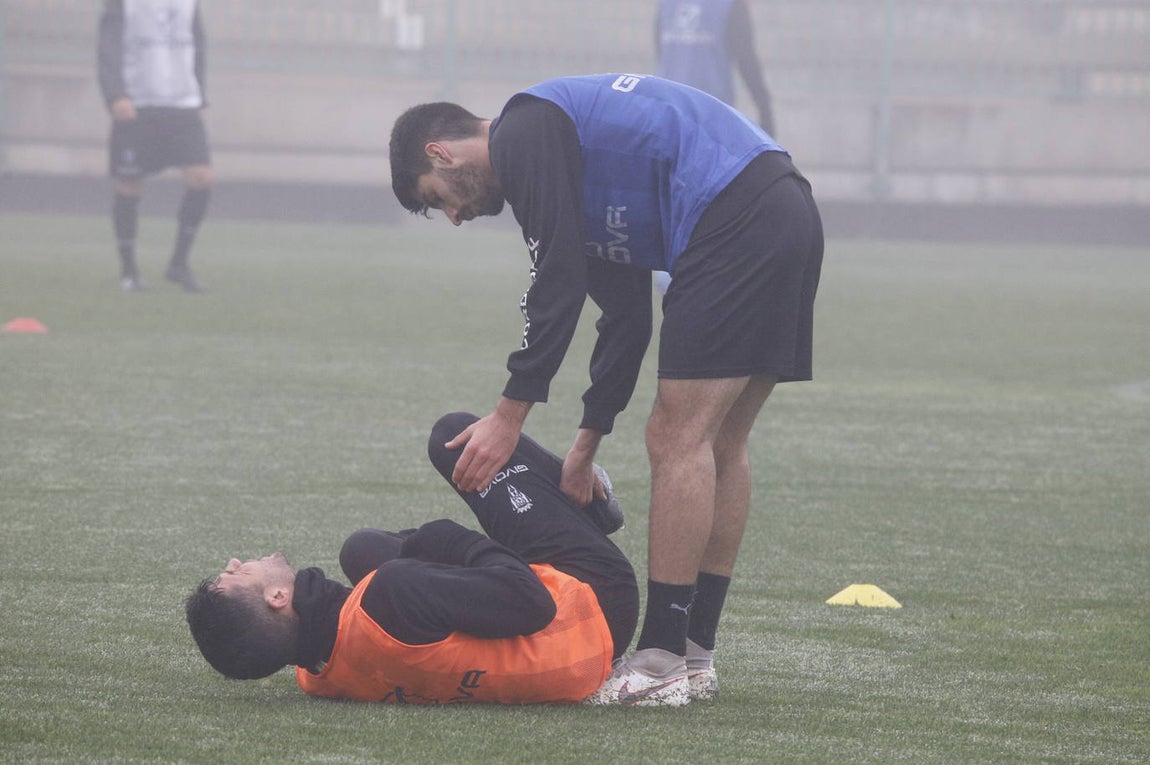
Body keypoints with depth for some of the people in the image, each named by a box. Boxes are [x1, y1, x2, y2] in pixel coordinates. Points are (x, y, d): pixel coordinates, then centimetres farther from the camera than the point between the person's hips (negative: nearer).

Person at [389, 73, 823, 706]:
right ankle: (695, 656, 16)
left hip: (735, 222, -10)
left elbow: (558, 281, -10)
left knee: (678, 438, -7)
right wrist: (585, 445, 25)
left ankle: (661, 661, -7)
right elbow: (626, 317, 27)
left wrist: (510, 416, -7)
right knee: (716, 446, 13)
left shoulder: (522, 132, -2)